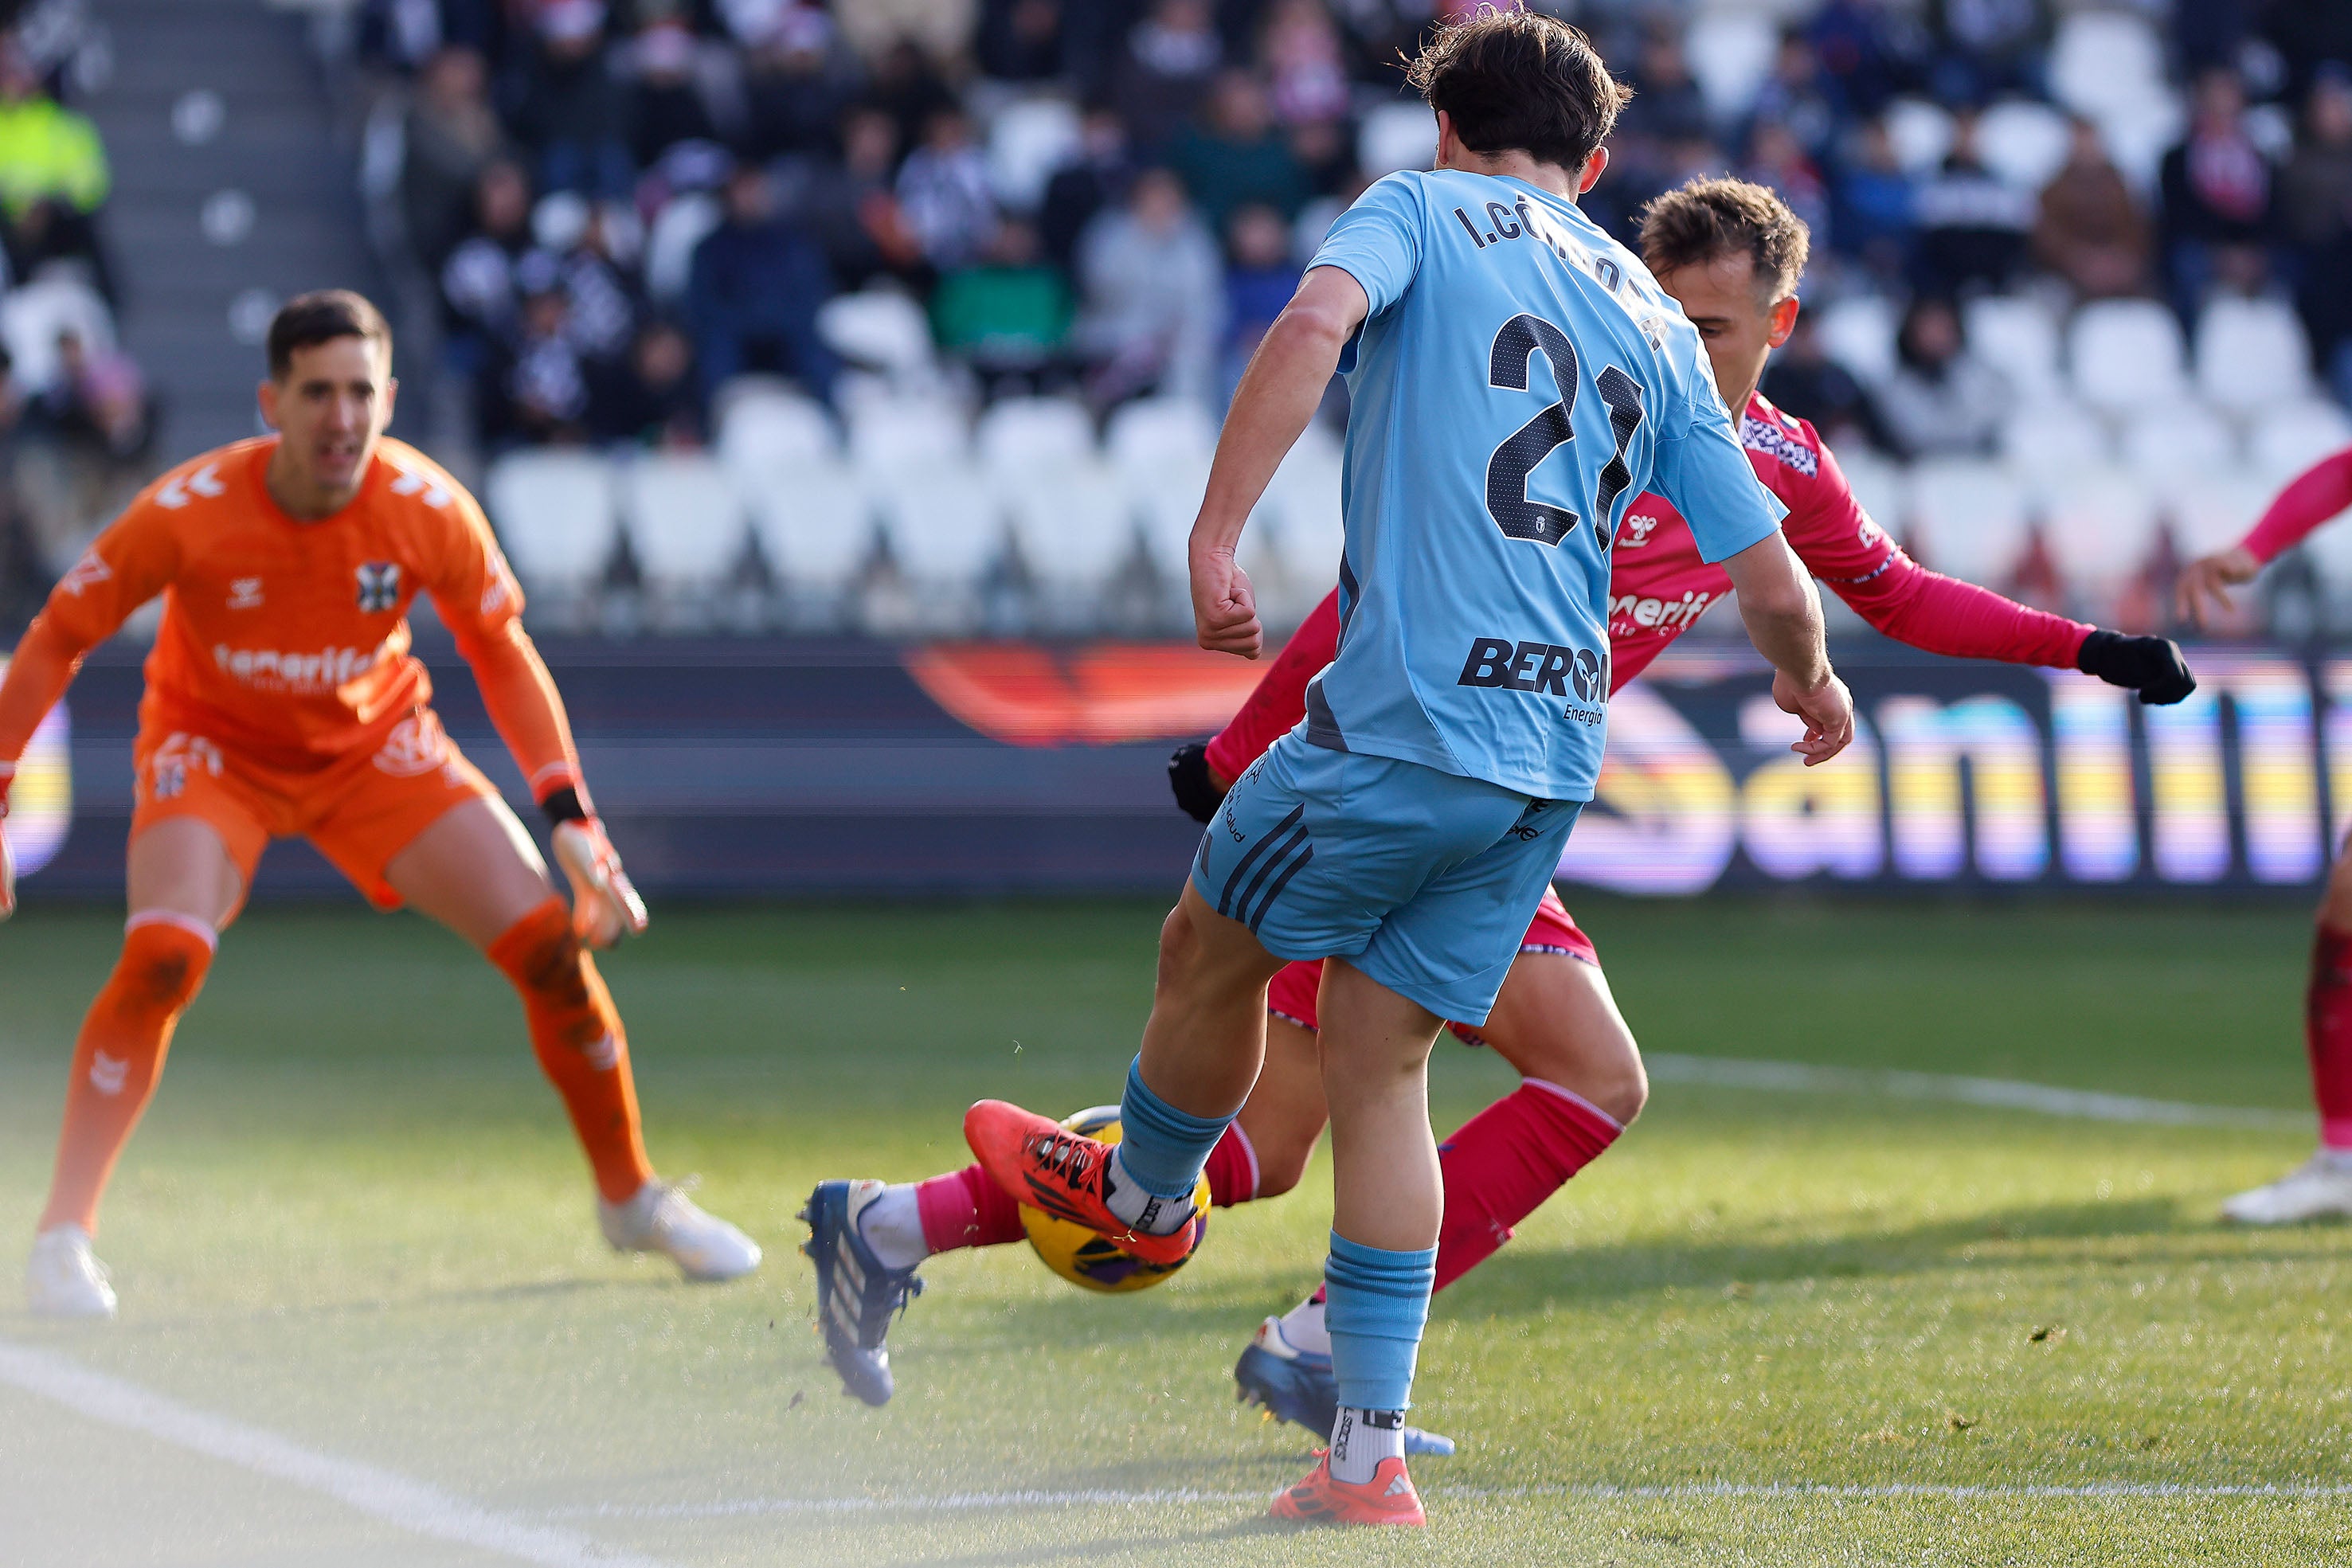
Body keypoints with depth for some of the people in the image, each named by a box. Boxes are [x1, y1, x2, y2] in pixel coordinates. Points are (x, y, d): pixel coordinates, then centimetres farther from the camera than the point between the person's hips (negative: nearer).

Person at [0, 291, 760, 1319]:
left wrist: (571, 818, -11)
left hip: (375, 746, 3)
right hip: (214, 749, -2)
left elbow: (503, 653, -5)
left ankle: (632, 1198, 16)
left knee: (554, 945, -7)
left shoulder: (429, 511, -22)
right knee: (162, 958, -30)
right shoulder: (188, 512, -28)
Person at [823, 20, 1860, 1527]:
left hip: (1403, 723, -6)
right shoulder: (1655, 319, 17)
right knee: (1379, 1062, 11)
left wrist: (1215, 536, -22)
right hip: (1556, 753, 6)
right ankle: (1368, 1450, 8)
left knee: (1210, 945, 21)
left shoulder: (1423, 211, 5)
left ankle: (1144, 1194, 45)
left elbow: (1316, 323, -19)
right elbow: (1770, 575, 14)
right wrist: (1811, 683, 35)